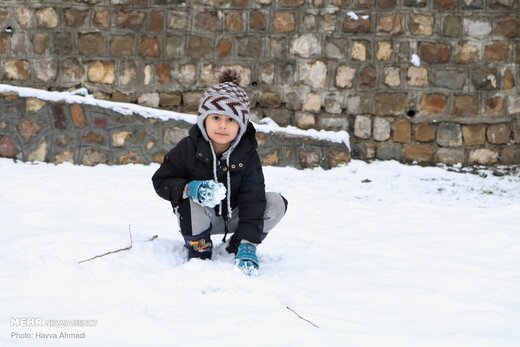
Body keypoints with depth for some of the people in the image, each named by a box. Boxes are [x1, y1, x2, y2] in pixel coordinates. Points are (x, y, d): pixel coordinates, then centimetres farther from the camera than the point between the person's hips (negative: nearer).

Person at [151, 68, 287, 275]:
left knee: (277, 203, -20)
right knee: (190, 198, -36)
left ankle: (237, 248, 0)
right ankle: (199, 250, -10)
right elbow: (161, 181, -12)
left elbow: (252, 199, -24)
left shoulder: (247, 154, -18)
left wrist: (248, 244, -34)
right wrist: (188, 189, -35)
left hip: (235, 216, 2)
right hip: (200, 218, -2)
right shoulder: (188, 148, -20)